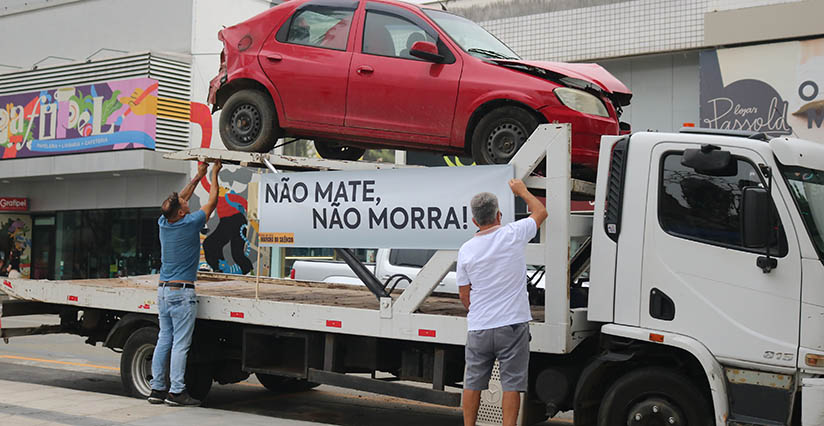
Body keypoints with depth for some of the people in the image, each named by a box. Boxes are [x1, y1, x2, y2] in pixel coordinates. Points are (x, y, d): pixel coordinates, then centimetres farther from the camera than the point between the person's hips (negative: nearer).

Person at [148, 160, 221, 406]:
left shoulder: (163, 223, 5)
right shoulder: (190, 224, -12)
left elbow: (180, 199, 22)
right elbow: (212, 202, 2)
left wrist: (199, 176, 28)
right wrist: (214, 175, 15)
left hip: (163, 290, 7)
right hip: (182, 292, -7)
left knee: (164, 340, 11)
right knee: (180, 344, -4)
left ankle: (157, 389, 14)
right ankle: (176, 391, -3)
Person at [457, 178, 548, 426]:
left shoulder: (466, 250, -1)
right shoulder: (513, 234, -8)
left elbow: (464, 296, 6)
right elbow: (540, 211, 12)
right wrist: (521, 190, 27)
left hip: (478, 328, 2)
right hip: (513, 324, -2)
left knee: (473, 383, 13)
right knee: (511, 384, 2)